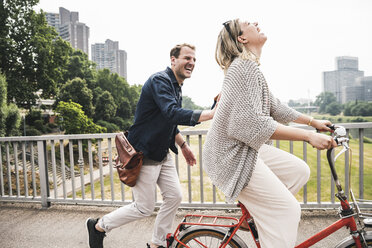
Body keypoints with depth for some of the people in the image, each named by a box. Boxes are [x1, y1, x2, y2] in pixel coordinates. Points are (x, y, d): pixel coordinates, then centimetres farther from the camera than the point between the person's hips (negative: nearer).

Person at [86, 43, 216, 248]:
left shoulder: (176, 87, 12)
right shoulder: (160, 80, -19)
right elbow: (173, 114, -37)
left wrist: (183, 145, 17)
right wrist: (211, 113, -40)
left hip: (162, 153, 9)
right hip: (144, 154, -9)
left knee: (174, 196, 8)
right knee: (145, 208, 2)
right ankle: (98, 226, 25)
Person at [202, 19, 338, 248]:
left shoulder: (250, 66, 16)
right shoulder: (245, 66, -17)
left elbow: (274, 107, 22)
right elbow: (253, 124, -25)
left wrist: (314, 122, 24)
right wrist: (309, 136, -22)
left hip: (246, 148, 10)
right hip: (232, 154, -10)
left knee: (299, 170, 12)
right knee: (288, 210, -6)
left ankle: (260, 213, 19)